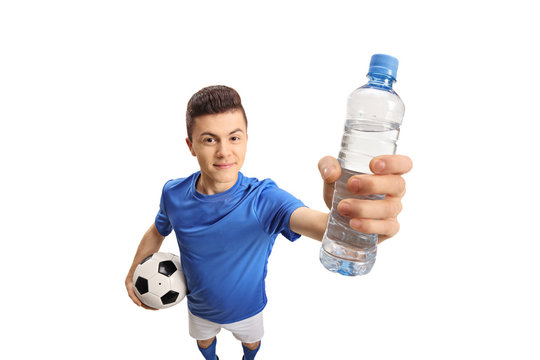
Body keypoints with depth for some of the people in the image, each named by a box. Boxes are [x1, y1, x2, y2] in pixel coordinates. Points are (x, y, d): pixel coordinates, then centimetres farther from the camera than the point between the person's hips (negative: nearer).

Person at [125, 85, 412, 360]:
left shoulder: (263, 198, -36)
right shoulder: (173, 194, -24)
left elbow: (321, 225, -55)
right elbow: (157, 232, 0)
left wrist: (343, 213, -77)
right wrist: (133, 271, -2)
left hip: (246, 307, -1)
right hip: (200, 307, 2)